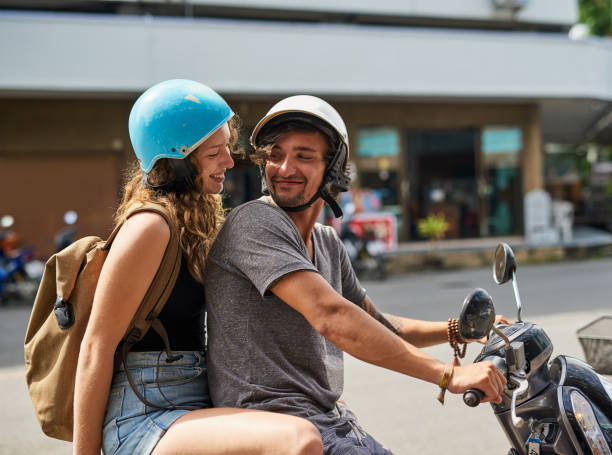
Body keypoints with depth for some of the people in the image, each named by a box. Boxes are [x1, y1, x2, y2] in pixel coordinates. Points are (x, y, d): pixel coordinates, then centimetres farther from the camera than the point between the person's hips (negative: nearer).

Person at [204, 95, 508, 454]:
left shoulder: (328, 243, 14)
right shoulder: (255, 222, -14)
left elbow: (375, 324, 25)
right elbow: (331, 318, -24)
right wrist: (449, 375, -23)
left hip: (334, 422, 9)